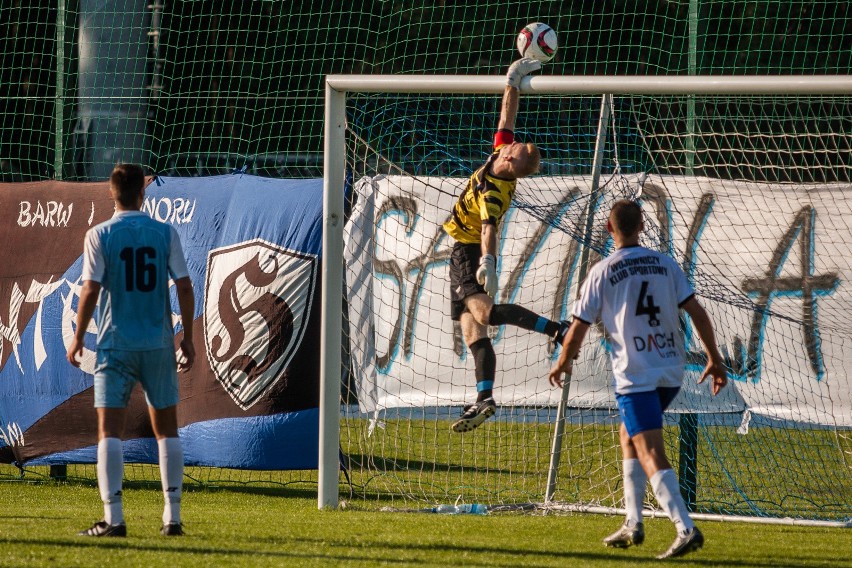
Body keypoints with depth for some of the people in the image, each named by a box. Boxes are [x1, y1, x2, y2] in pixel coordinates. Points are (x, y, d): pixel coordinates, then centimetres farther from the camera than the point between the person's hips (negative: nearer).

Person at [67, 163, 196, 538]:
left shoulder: (99, 235, -4)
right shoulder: (165, 233, 2)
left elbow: (90, 290, -7)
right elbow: (184, 286, 1)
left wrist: (77, 338, 3)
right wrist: (187, 338, 10)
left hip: (116, 343, -2)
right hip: (159, 344, 2)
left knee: (109, 431, -2)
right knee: (166, 429, 11)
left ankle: (113, 518, -11)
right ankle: (173, 517, 8)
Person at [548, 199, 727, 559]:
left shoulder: (602, 273, -4)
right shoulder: (664, 265, 6)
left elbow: (578, 328, -1)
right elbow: (696, 312, 1)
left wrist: (562, 363, 17)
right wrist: (715, 359, 8)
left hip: (635, 376, -5)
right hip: (671, 373, 6)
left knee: (651, 456, -8)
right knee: (629, 436, 24)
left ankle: (686, 529, -22)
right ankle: (633, 523, 22)